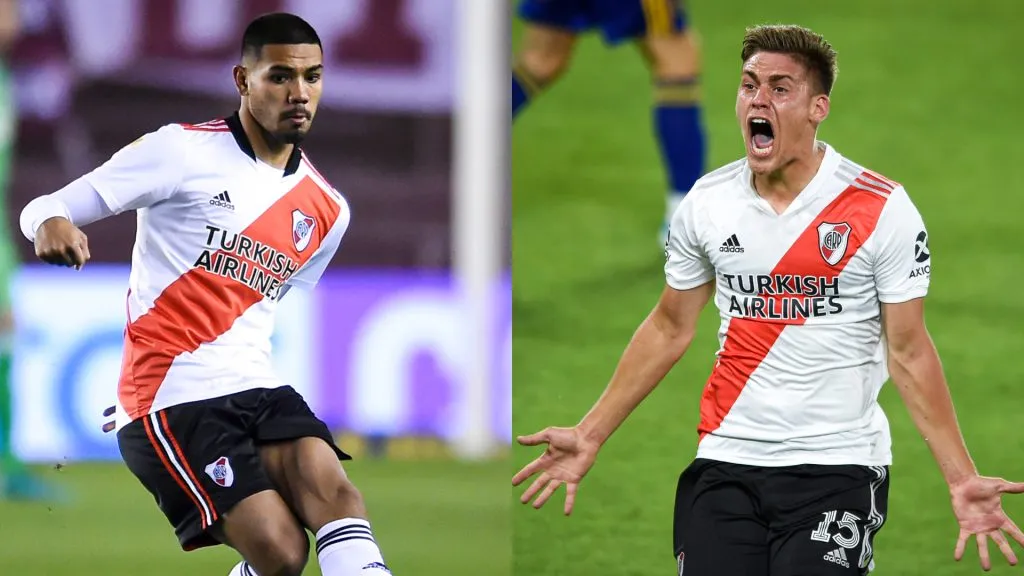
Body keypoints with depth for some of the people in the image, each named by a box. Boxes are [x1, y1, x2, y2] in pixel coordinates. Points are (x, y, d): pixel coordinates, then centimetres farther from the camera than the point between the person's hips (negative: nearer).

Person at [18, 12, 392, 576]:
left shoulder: (328, 211, 14)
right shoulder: (182, 151, -4)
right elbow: (47, 209, -6)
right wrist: (51, 223, -29)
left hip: (259, 387, 5)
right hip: (171, 400, -5)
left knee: (333, 491, -24)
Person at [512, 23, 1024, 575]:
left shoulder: (882, 209, -7)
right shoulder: (706, 202, 4)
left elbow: (908, 352, -4)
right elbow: (669, 329, 15)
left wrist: (962, 479, -10)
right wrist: (589, 435, 13)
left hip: (837, 468, -3)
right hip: (724, 464, 3)